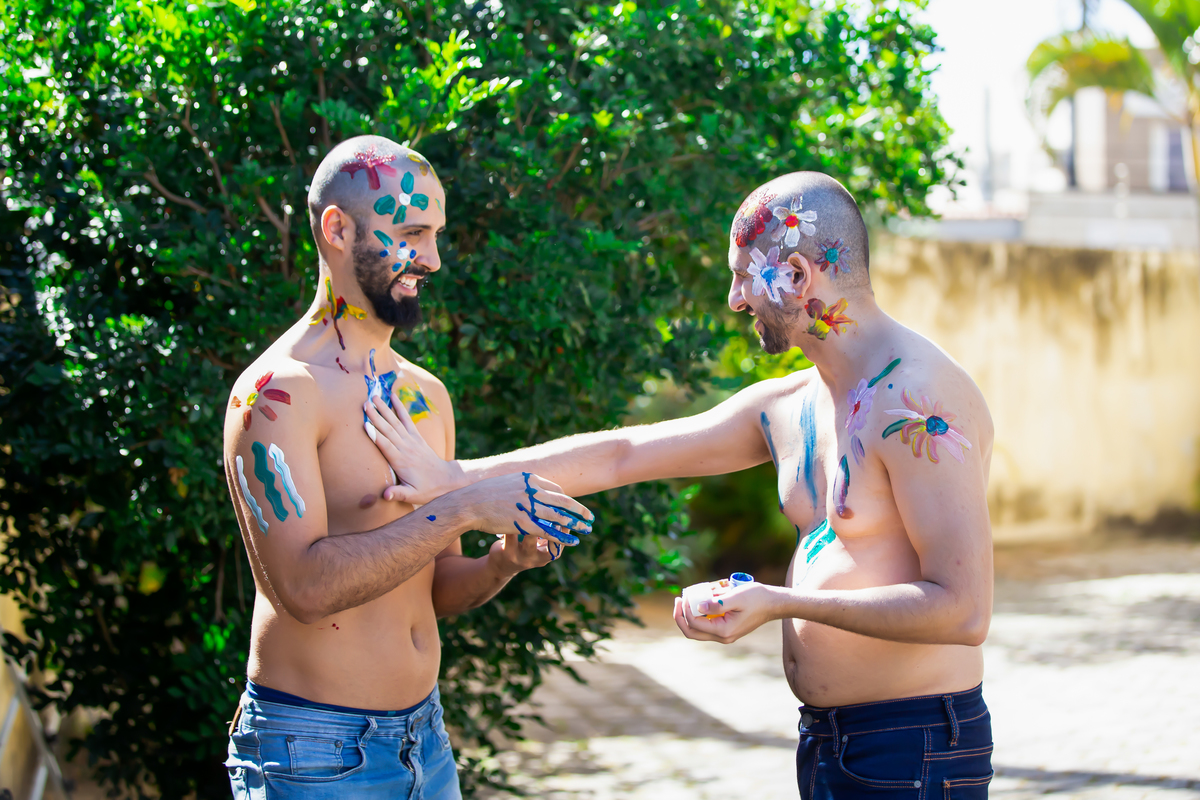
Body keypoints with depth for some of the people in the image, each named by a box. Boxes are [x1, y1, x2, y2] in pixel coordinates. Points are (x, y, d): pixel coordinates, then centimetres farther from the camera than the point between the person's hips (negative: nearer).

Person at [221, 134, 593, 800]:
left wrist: (503, 561, -6)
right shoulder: (278, 391, -13)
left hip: (426, 738, 7)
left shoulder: (427, 396, 11)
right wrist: (464, 508, -25)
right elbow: (305, 586, -24)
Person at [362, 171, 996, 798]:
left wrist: (779, 602, -21)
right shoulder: (787, 407, 10)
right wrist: (455, 480, 12)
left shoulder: (918, 403, -17)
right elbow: (621, 455, 14)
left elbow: (963, 612, -22)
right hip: (826, 748, 8)